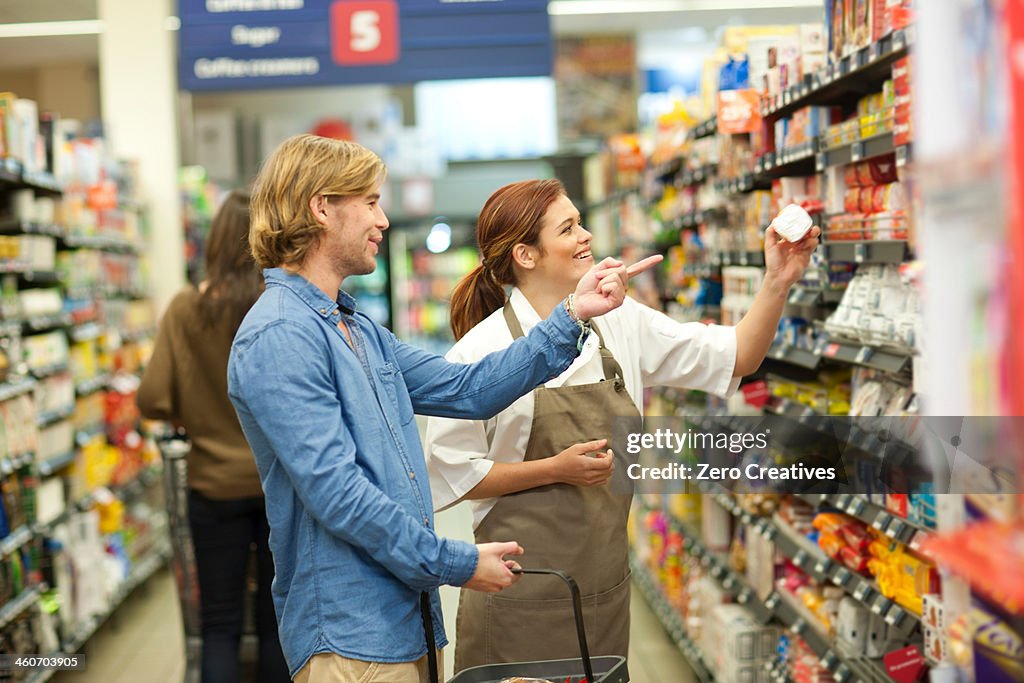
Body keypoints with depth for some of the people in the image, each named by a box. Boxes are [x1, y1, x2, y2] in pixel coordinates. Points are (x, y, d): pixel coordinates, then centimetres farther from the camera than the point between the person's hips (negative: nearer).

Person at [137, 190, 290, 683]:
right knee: (278, 623, 13)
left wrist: (195, 417, 10)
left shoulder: (186, 309, -9)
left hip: (215, 483, 0)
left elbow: (152, 401, -10)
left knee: (220, 625, 11)